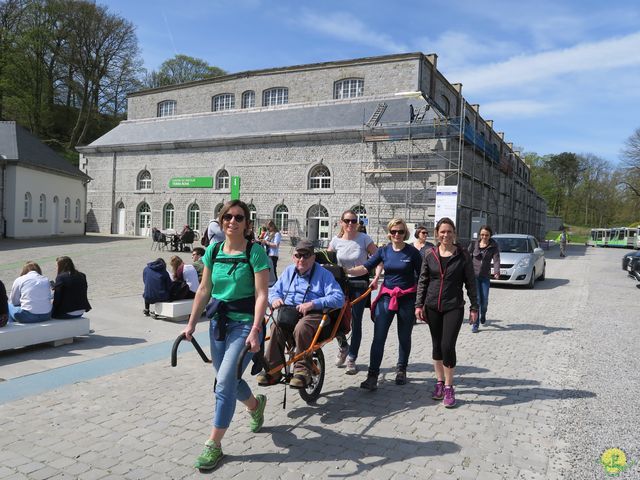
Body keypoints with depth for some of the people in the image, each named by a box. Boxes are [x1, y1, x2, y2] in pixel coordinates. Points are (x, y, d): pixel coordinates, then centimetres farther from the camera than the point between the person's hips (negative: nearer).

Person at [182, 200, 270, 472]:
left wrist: (254, 331, -24)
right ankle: (256, 404, 48)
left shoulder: (255, 252, -12)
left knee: (224, 382, -9)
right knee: (227, 379, 17)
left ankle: (214, 445, 6)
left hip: (245, 323, -6)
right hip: (218, 321, 6)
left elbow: (261, 295, -16)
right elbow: (204, 290, 9)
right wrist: (191, 324, 7)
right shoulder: (213, 250, 3)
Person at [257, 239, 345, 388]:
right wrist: (275, 299, -2)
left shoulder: (323, 274, 4)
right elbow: (273, 290, 25)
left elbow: (338, 298, -9)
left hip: (314, 314, -4)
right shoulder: (289, 271, 21)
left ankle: (302, 370, -24)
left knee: (301, 328, -37)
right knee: (276, 326, -29)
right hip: (289, 311, 4)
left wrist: (313, 304, -19)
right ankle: (273, 369, -23)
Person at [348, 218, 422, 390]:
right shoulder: (384, 251, 2)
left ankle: (401, 370, 31)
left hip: (407, 298, -1)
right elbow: (365, 267, -6)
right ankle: (372, 375, -2)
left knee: (404, 337, 12)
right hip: (386, 297, 1)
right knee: (378, 337, -6)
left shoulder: (412, 252, -4)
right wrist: (347, 271, -23)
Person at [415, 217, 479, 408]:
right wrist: (419, 304, 2)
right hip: (432, 306, 3)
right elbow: (422, 281, 7)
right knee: (437, 345, 11)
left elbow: (470, 282, 1)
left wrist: (474, 308, 0)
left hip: (454, 307, -3)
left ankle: (449, 387, 7)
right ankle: (439, 382, 27)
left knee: (447, 346, -9)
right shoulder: (430, 255, 2)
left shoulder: (463, 255, -3)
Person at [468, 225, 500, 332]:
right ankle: (475, 324, -2)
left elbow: (496, 260, -14)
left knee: (484, 300, 2)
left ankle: (483, 315, 37)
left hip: (485, 276, 1)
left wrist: (496, 271, -31)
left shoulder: (494, 246, -2)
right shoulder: (473, 244, 1)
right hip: (473, 275, -1)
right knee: (476, 299, -10)